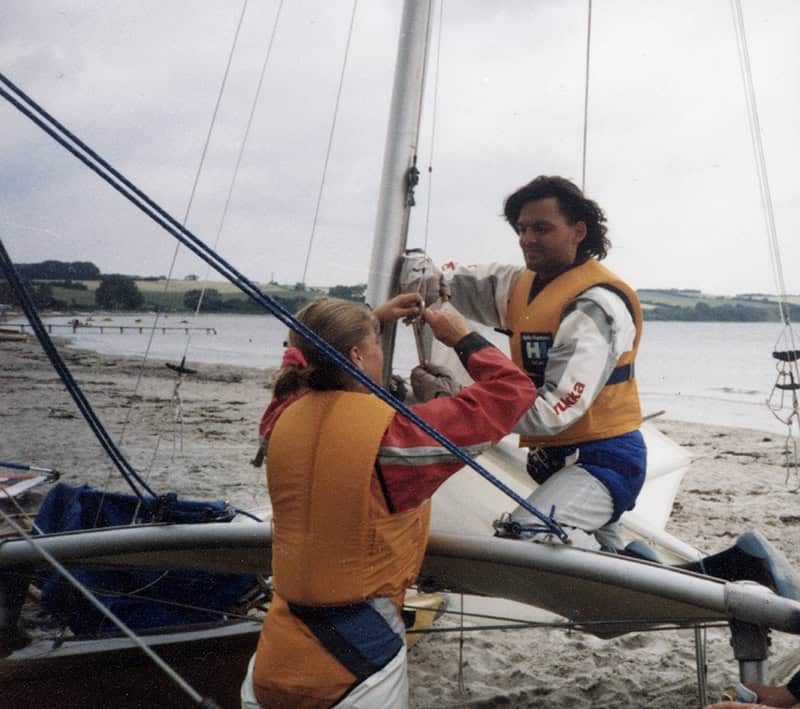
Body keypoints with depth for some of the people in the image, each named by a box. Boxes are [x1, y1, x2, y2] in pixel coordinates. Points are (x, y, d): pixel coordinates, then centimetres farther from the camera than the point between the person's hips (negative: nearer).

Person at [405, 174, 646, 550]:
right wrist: (428, 274, -13)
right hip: (555, 457, 9)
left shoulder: (595, 305, -19)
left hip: (603, 460, -9)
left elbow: (553, 410, -28)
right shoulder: (522, 285, 8)